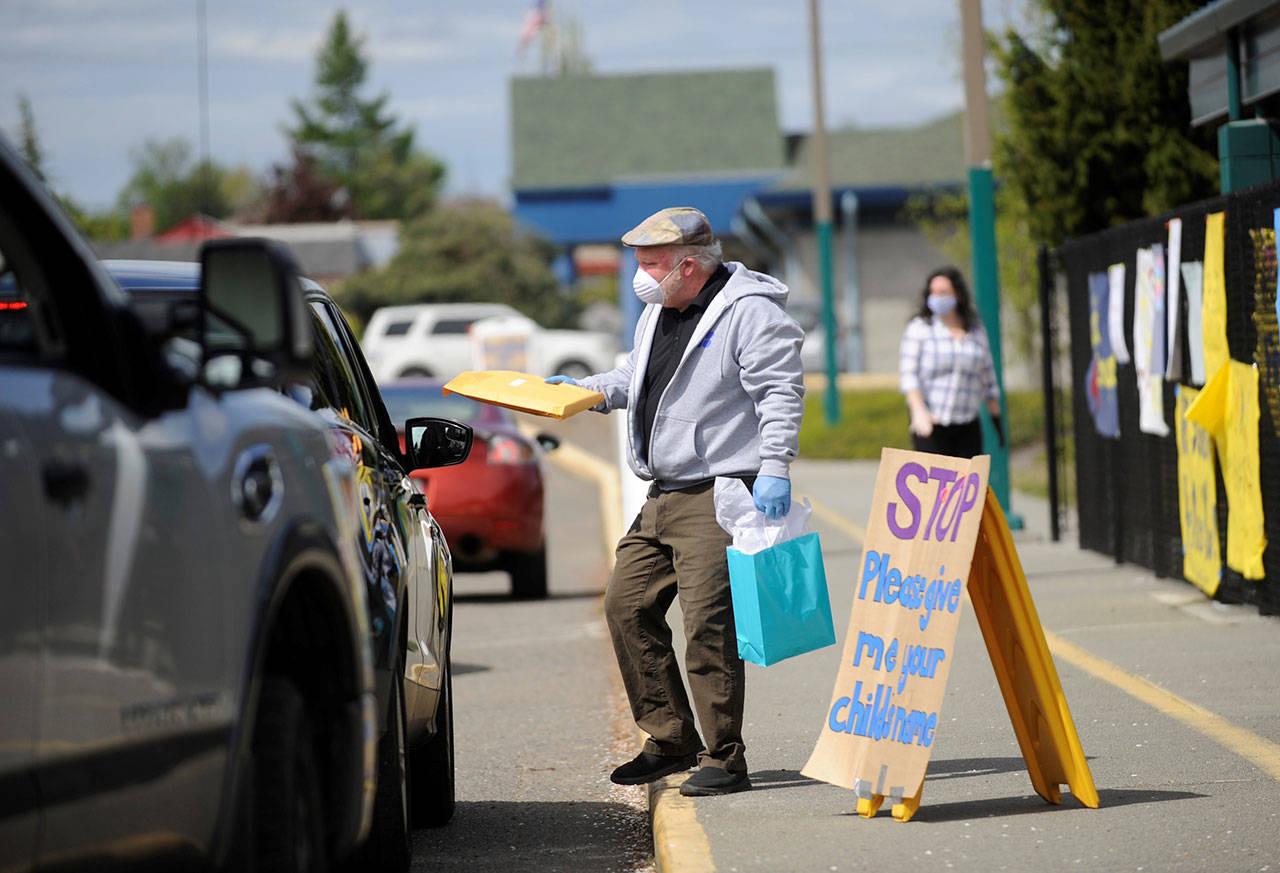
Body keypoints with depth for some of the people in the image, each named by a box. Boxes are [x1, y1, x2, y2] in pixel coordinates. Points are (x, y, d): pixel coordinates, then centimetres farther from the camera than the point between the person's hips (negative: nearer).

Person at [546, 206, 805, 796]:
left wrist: (775, 469, -25)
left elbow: (780, 393, -16)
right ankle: (671, 740, 18)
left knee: (708, 621, -14)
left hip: (721, 494, -10)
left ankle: (723, 759, -6)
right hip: (663, 497, 10)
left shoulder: (749, 313, -11)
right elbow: (635, 376, 33)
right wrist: (585, 389, 18)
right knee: (627, 603, 8)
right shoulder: (658, 313, 17)